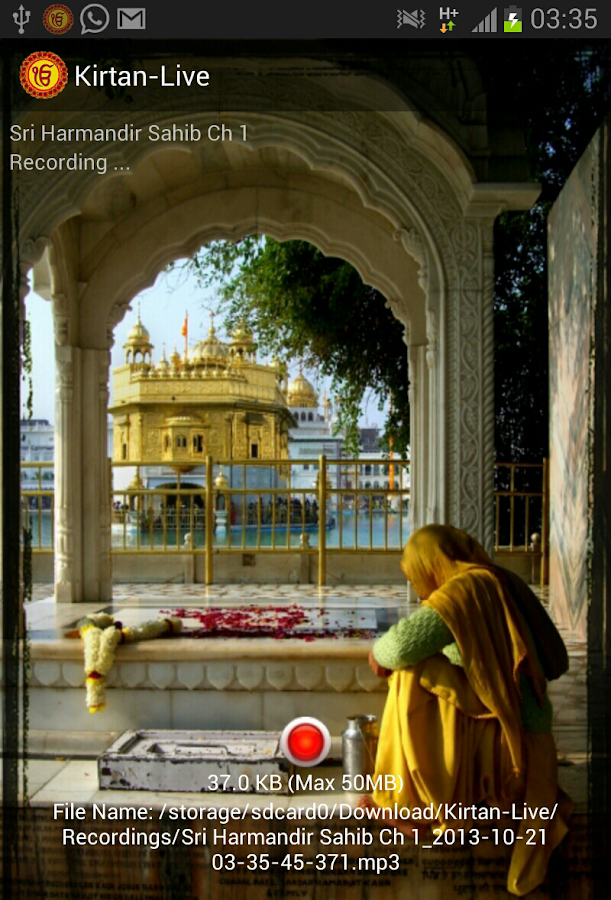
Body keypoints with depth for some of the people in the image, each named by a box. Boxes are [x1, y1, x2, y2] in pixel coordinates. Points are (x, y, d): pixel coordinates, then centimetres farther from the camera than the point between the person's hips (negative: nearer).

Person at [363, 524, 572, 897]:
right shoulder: (504, 584, 7)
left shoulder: (463, 588, -16)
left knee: (413, 676, -12)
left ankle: (409, 799, -2)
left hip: (501, 748, -9)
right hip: (527, 747, 9)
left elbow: (405, 643, -29)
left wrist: (380, 653, -5)